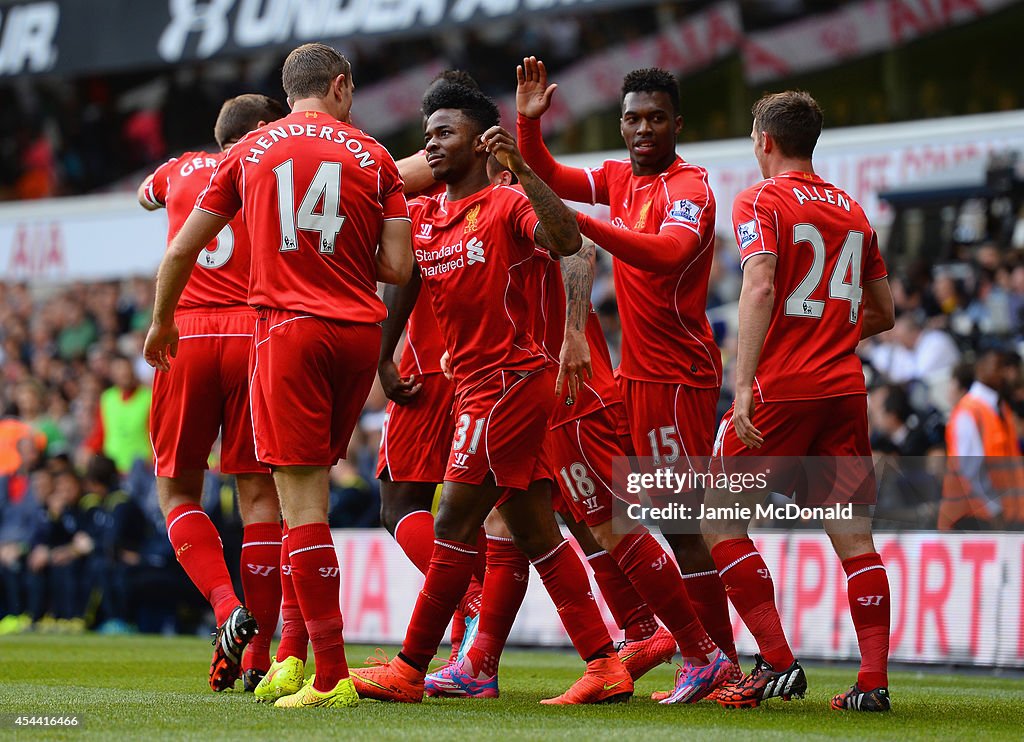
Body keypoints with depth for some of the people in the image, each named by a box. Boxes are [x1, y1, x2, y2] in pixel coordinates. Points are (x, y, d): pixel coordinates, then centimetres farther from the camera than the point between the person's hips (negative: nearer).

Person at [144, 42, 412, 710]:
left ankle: (331, 676, -12)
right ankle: (294, 653, 14)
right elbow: (398, 268, 1)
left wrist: (163, 322, 32)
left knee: (302, 494, -6)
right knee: (309, 485, 15)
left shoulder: (249, 152, 8)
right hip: (361, 331, 2)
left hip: (290, 328, -2)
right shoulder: (373, 158, 7)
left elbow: (181, 252, 15)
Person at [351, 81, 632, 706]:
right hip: (477, 385, 9)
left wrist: (520, 169, -31)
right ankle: (605, 665, 8)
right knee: (535, 531, 7)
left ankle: (410, 670, 1)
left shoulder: (507, 204, -9)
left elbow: (567, 241, -26)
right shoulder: (422, 218, 14)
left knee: (455, 524, -5)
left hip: (507, 382, -9)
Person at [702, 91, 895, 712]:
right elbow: (883, 314, 20)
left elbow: (760, 288, -17)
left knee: (720, 519, 4)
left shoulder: (759, 202, -2)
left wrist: (744, 386, -21)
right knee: (854, 537, 4)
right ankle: (874, 680, -3)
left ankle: (778, 662, -4)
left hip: (781, 388, -5)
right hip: (846, 391, 5)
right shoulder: (853, 211, 16)